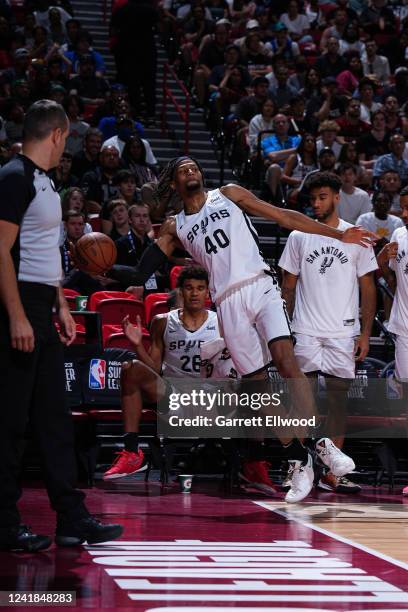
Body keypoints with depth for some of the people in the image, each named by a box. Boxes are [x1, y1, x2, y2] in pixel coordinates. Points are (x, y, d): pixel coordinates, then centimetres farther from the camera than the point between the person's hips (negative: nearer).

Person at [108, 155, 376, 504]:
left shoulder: (228, 195, 12)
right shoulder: (175, 228, 15)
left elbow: (284, 216, 10)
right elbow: (141, 273, 11)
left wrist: (339, 235, 7)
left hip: (260, 285, -2)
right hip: (228, 303, 2)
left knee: (286, 361, -22)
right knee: (258, 387, -1)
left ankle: (322, 443, -22)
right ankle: (300, 463, 6)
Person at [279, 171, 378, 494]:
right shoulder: (299, 237, 7)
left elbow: (368, 288, 6)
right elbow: (288, 285, 9)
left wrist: (366, 333, -1)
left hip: (343, 334, 0)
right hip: (306, 332, 0)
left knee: (338, 400, 1)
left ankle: (331, 473, 4)